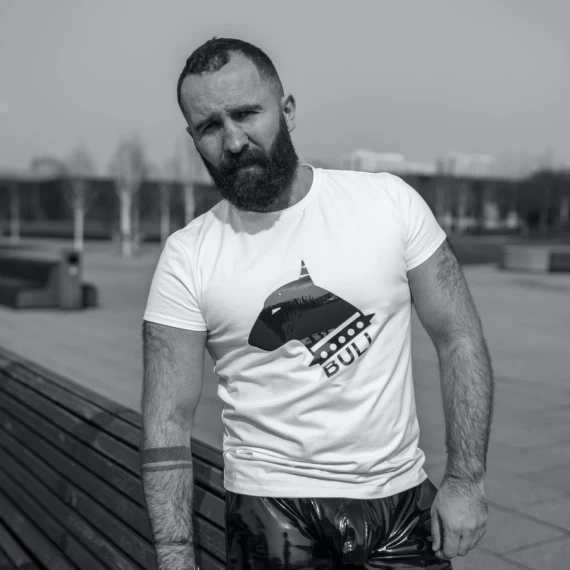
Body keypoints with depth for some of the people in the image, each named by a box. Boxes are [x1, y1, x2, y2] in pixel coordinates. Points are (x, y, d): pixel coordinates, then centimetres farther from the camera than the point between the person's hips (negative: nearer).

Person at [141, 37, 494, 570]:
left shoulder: (389, 200, -7)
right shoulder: (185, 258, -9)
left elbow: (459, 339, -3)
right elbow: (167, 422, -8)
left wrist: (466, 478, -7)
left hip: (402, 497, 1)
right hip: (272, 510, -1)